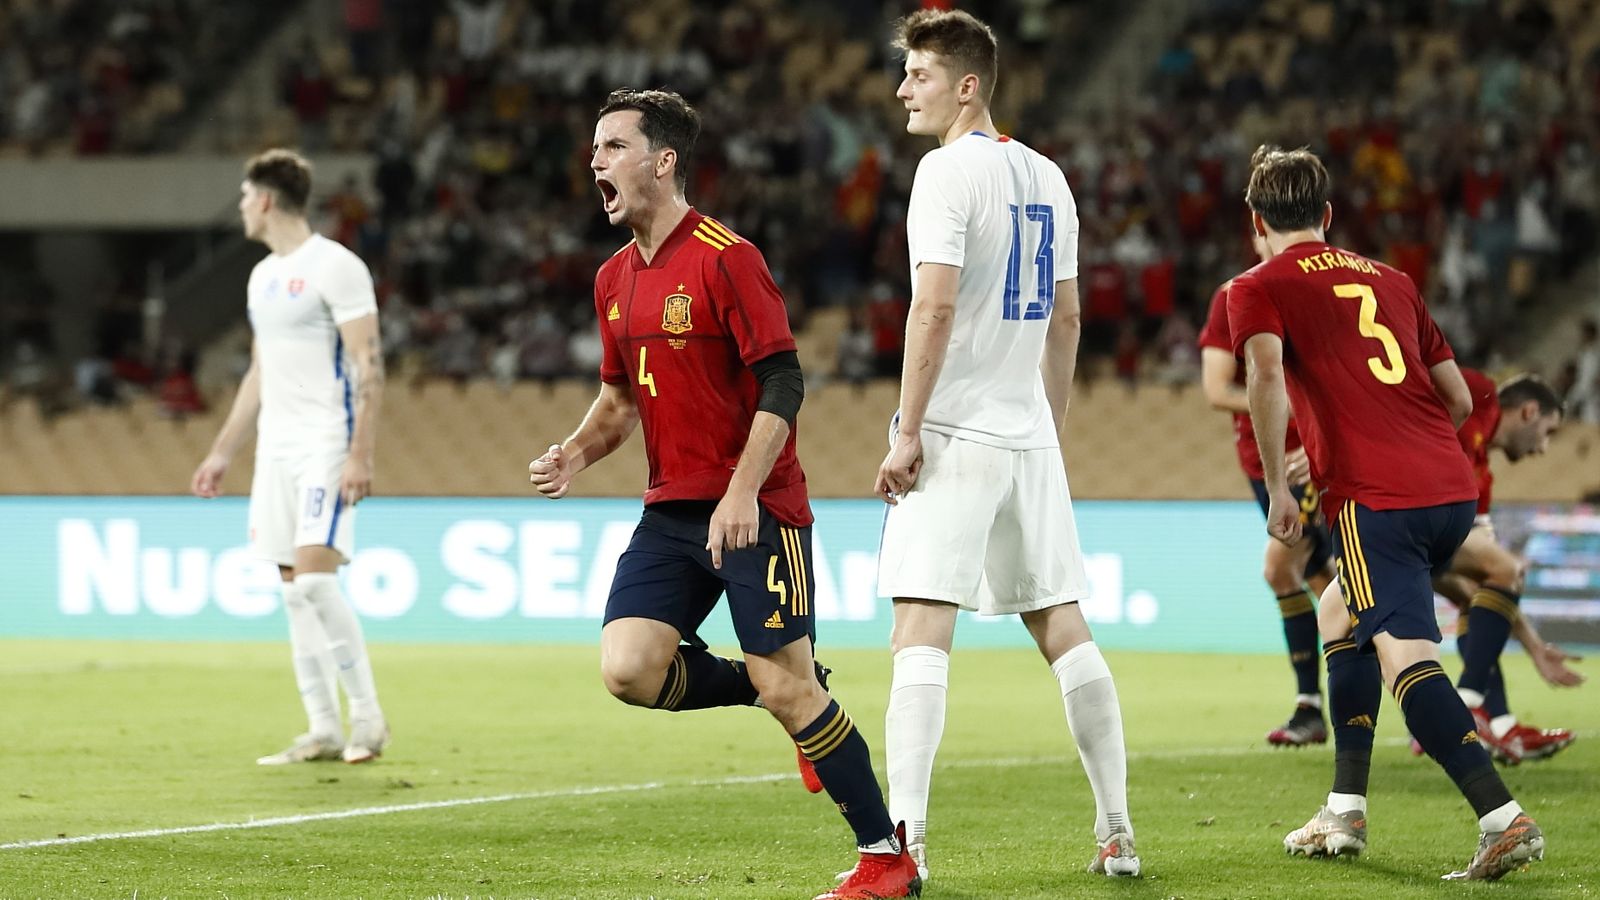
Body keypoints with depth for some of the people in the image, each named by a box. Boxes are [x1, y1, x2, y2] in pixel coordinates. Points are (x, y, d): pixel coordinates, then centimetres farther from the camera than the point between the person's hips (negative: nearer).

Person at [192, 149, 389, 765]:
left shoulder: (335, 267, -10)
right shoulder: (263, 276, 17)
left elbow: (369, 367, -14)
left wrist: (360, 455, -21)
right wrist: (222, 452, 23)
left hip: (327, 445, -8)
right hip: (275, 448, 8)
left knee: (314, 579, -17)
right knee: (294, 589, 4)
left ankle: (367, 716, -7)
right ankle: (324, 731, 7)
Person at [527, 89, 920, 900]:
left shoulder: (725, 258, -12)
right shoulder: (615, 278, 12)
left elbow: (782, 383, -15)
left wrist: (741, 493, -24)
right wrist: (576, 454, 5)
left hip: (755, 510, -7)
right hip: (671, 511, 7)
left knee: (786, 689, -8)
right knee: (629, 668, -11)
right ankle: (797, 702, 11)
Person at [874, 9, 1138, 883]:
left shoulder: (949, 170, -10)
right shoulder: (1046, 177, 14)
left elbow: (936, 302, -18)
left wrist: (907, 430, -16)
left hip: (955, 434, -7)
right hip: (1027, 435, 7)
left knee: (922, 631, -11)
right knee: (1061, 626, 12)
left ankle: (904, 839, -20)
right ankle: (1117, 833, 13)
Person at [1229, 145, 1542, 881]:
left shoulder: (1258, 289, 8)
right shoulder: (1389, 280, 24)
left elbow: (1266, 372, -14)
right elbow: (1459, 398, 23)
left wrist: (1276, 487, -8)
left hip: (1375, 496, -7)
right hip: (1453, 487, 7)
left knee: (1406, 655, -15)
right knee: (1349, 624, 26)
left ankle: (1503, 819, -32)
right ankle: (1345, 811, 25)